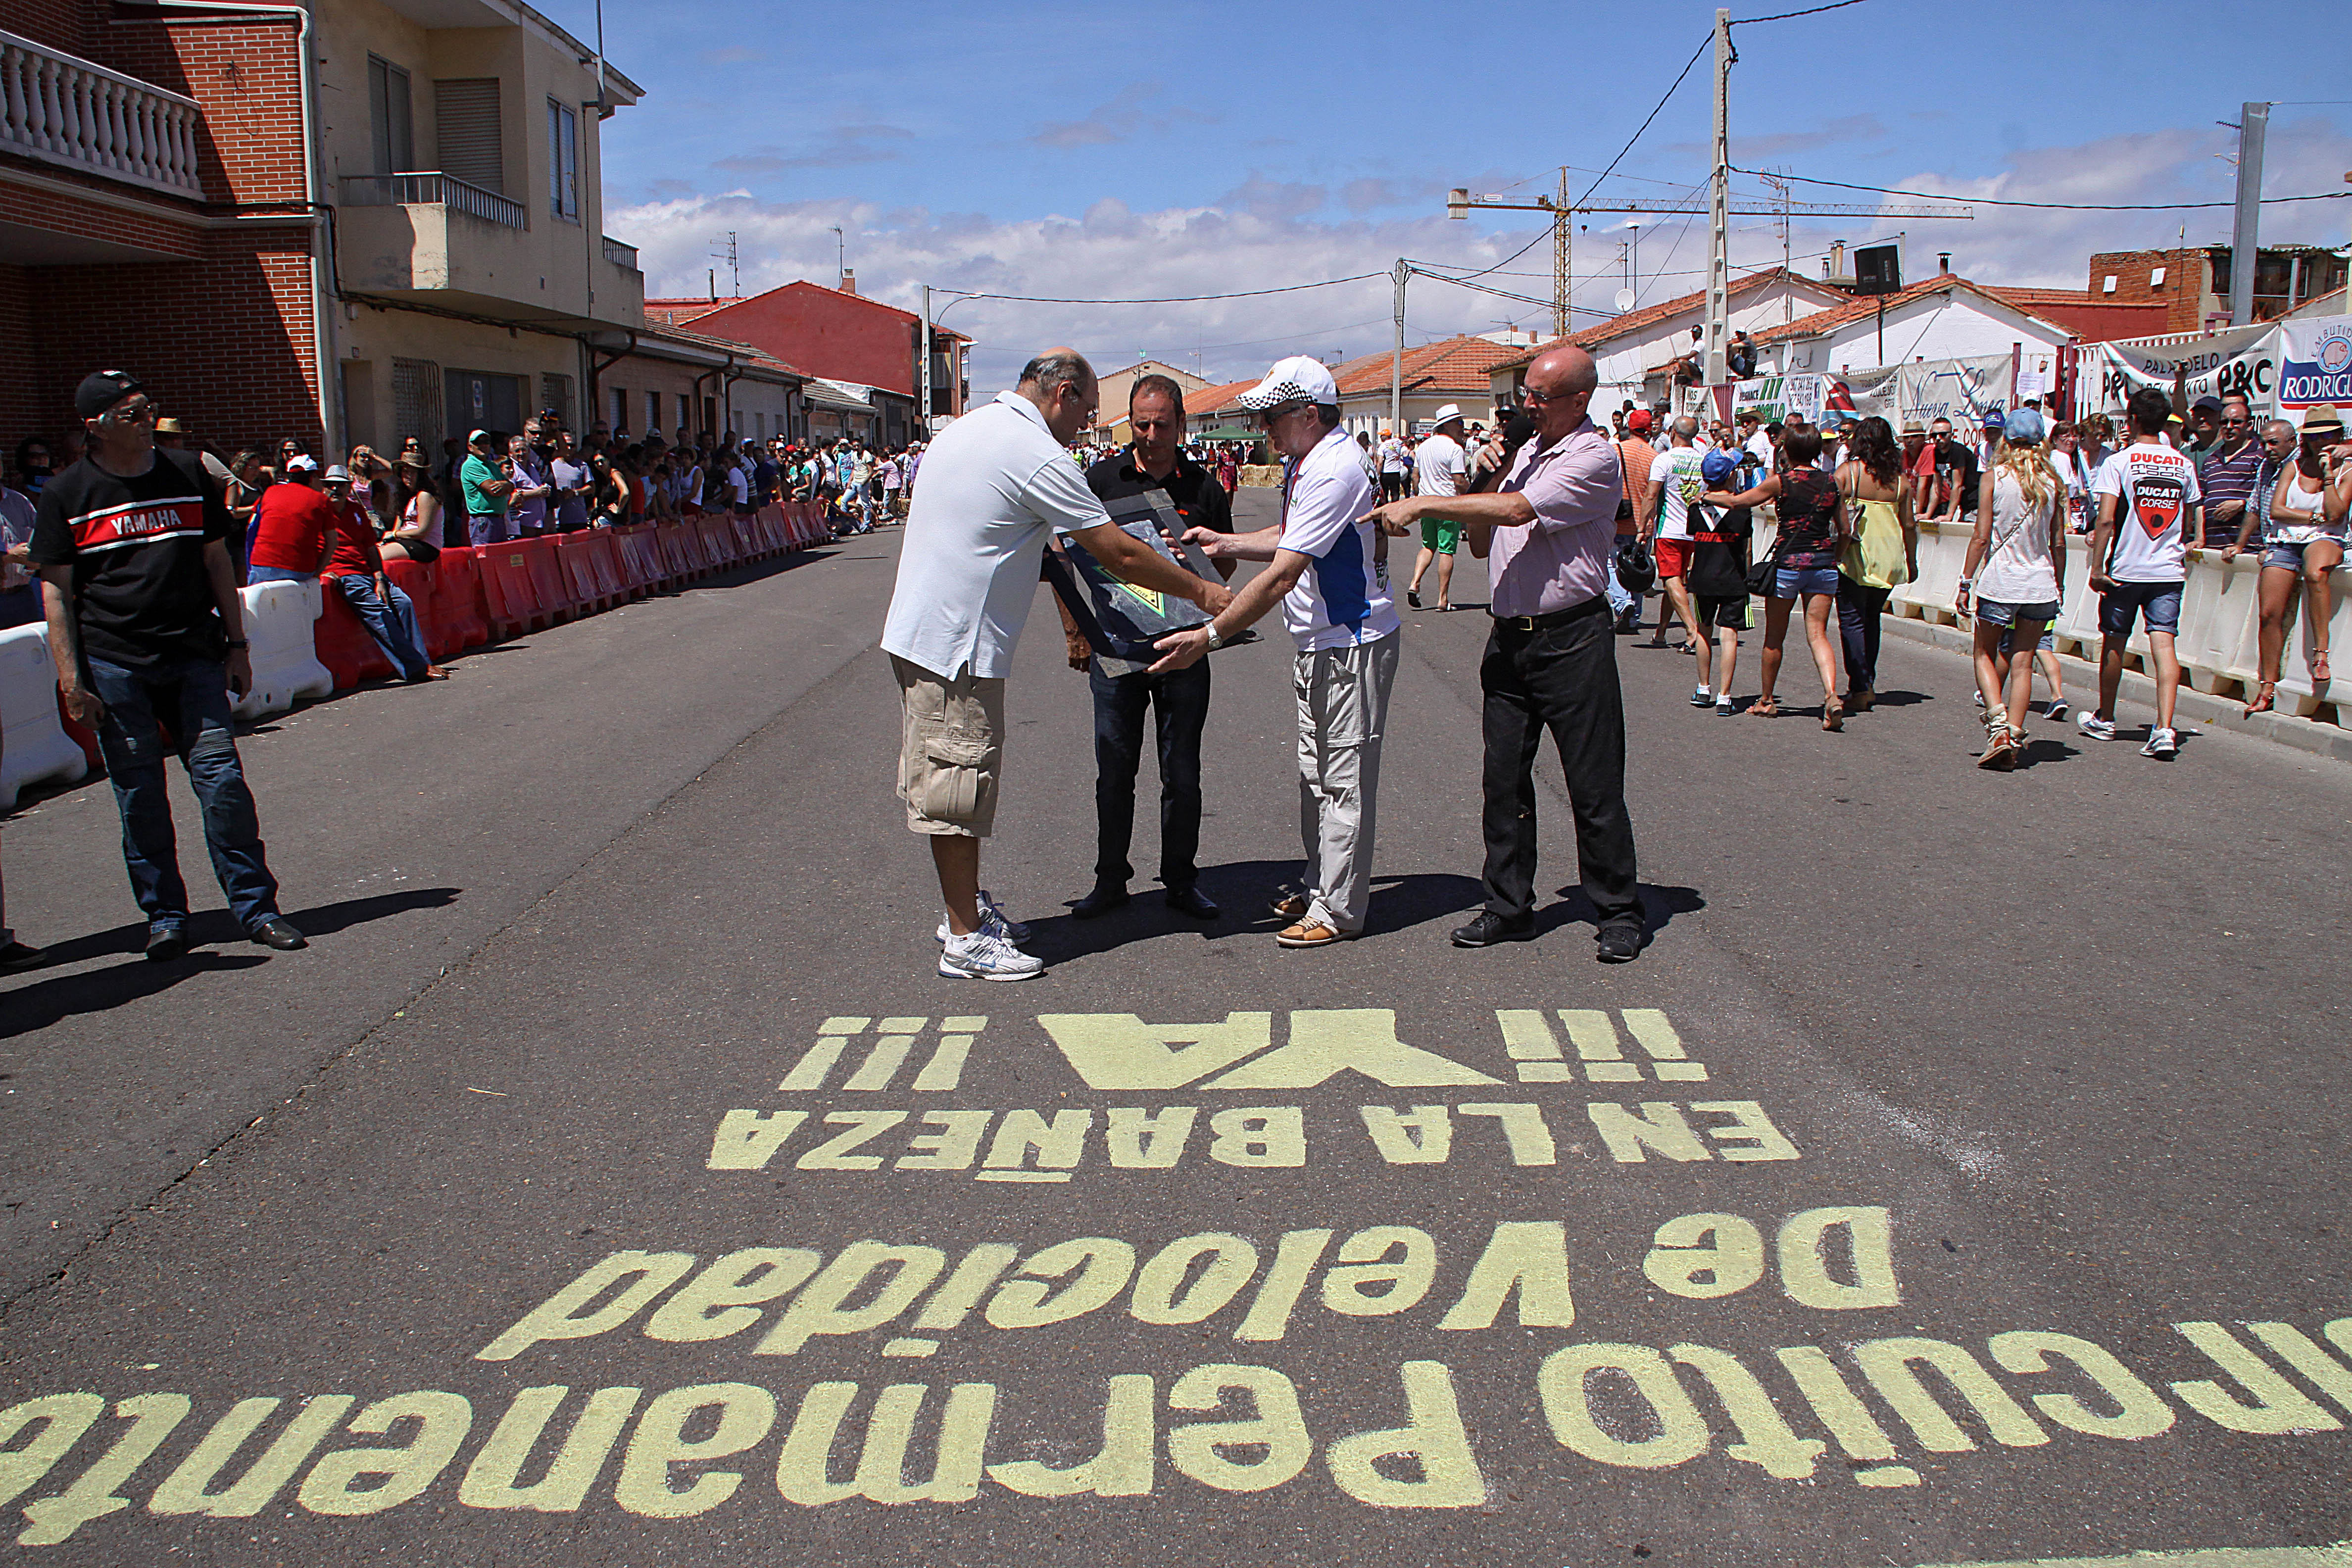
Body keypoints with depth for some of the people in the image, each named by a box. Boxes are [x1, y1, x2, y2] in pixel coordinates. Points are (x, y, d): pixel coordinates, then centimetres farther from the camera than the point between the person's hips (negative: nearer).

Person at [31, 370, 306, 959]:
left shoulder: (188, 475, 9)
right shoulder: (66, 493, 2)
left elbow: (217, 562, 14)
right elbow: (56, 589, 2)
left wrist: (236, 645, 10)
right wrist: (70, 678, -5)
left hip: (194, 656, 1)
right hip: (112, 664, -1)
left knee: (221, 776, -4)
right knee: (138, 792, 3)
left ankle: (255, 906, 3)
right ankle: (164, 914, 14)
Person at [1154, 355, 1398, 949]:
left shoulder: (1335, 472, -24)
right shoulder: (1302, 464, 8)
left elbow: (1282, 576, -29)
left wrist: (1209, 636, -28)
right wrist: (1223, 543, 12)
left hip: (1352, 644, -10)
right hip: (1318, 644, 10)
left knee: (1344, 778, -3)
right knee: (1315, 772, 17)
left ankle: (1338, 910, 5)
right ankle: (1318, 885, 30)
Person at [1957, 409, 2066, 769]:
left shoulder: (1994, 476, -6)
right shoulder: (2053, 481, 3)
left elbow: (1981, 536, -8)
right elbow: (2058, 543, 6)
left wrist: (1966, 582, -1)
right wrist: (2058, 585, 17)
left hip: (2000, 581, -3)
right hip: (2041, 583, 3)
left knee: (1985, 655, 11)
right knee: (2022, 663, 8)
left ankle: (1998, 725, -8)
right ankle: (2014, 740, 4)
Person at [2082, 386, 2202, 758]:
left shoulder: (2119, 462, -7)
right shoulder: (2184, 466, 6)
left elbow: (2107, 520, -14)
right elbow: (2190, 524, 14)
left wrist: (2097, 567, -11)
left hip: (2125, 569, -3)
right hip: (2170, 570, 3)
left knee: (2114, 643, 12)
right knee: (2164, 643, -3)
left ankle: (2104, 720, 27)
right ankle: (2165, 728, -16)